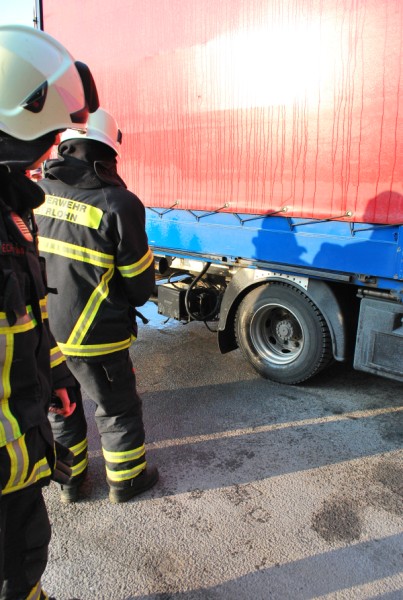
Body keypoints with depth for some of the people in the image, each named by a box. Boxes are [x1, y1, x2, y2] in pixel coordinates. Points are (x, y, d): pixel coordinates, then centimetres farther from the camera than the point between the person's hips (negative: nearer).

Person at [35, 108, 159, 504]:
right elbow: (139, 279, -10)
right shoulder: (117, 203, -19)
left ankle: (69, 478, 41)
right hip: (93, 335, -5)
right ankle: (125, 480, 35)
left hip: (39, 329, 6)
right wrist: (134, 301, 12)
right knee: (117, 408, 16)